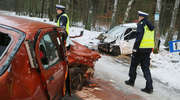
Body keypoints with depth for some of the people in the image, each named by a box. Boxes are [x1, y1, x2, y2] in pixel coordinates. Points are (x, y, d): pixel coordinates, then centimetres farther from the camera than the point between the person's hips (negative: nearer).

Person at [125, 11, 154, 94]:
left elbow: (139, 37, -19)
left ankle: (131, 81, 26)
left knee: (133, 65, 12)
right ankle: (149, 87, 2)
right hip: (149, 49, 7)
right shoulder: (150, 26, 15)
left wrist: (135, 48, -17)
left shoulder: (141, 24, -10)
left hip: (141, 49, -7)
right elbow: (152, 38, 19)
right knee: (146, 67, 8)